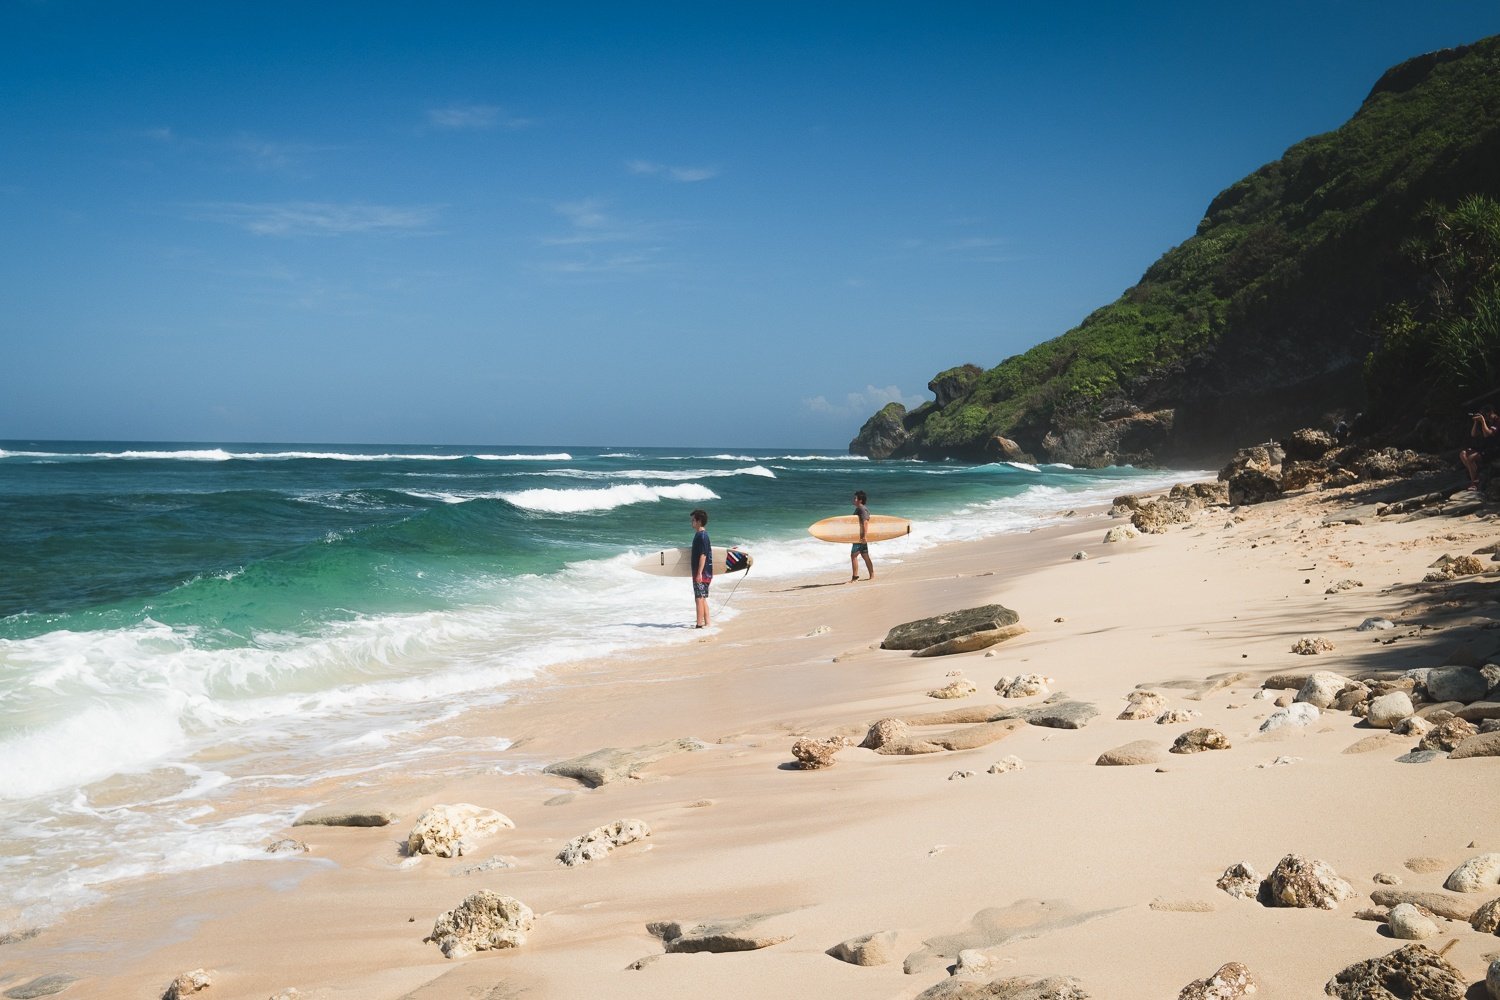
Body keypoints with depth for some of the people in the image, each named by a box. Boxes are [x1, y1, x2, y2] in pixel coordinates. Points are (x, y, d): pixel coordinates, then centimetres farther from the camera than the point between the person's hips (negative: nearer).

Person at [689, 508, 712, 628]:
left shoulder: (701, 536, -15)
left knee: (699, 598, -7)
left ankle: (700, 624, -6)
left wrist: (699, 573, -23)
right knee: (703, 599, 13)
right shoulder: (703, 535, 16)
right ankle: (706, 623, 16)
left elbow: (703, 555, -21)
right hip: (705, 573, 10)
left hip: (702, 573, -10)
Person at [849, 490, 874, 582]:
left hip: (861, 537, -11)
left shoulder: (862, 509, -15)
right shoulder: (858, 509, 16)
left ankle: (855, 577, -13)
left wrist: (864, 536, -30)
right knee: (865, 556, 14)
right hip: (861, 537, 11)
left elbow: (865, 522, -24)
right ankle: (872, 576, 20)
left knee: (853, 555, -12)